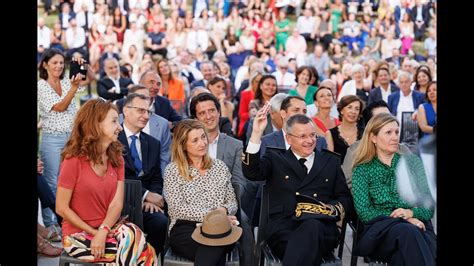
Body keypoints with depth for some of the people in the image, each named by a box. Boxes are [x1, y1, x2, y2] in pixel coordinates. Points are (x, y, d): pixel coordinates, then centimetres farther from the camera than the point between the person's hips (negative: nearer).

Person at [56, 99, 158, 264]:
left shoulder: (116, 158, 5)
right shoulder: (74, 160, -13)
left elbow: (117, 203, -4)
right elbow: (61, 208, -11)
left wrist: (102, 232, -21)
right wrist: (94, 233, -13)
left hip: (108, 228, 5)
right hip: (79, 234, -5)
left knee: (133, 234, -30)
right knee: (144, 253, -25)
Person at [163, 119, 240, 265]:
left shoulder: (220, 166, 18)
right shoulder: (172, 170, 6)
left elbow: (233, 203, 17)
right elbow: (177, 209, -4)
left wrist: (225, 210, -8)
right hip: (185, 229, -3)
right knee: (216, 251, -36)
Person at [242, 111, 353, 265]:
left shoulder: (331, 161, 23)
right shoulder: (275, 158, 18)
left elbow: (346, 200, 20)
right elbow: (251, 173, -2)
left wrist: (332, 209, -4)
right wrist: (257, 133, -10)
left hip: (321, 228, 2)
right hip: (282, 229, -2)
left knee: (311, 226, -36)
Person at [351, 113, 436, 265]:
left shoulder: (412, 162, 16)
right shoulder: (362, 170, 11)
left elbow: (428, 208, 11)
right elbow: (364, 212, -1)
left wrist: (411, 213, -13)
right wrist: (402, 219, -13)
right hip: (380, 230, 0)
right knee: (407, 231, -35)